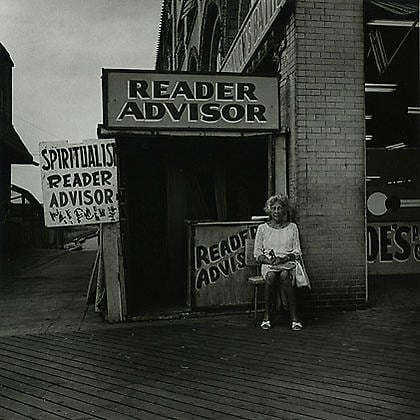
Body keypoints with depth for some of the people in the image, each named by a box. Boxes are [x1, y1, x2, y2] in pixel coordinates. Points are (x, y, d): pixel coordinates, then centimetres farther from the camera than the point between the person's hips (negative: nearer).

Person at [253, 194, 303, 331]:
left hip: (288, 263, 0)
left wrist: (285, 258, -11)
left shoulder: (292, 227, 12)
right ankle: (266, 316, -23)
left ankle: (294, 317, -30)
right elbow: (257, 253, 9)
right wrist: (267, 259, -12)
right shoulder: (262, 228, 11)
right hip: (268, 264, 0)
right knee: (271, 276, -35)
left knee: (284, 275, -36)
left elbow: (297, 252, 8)